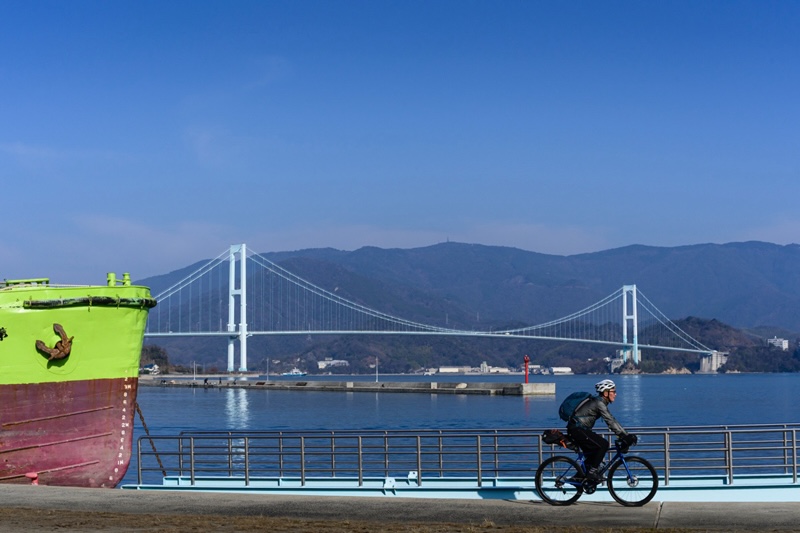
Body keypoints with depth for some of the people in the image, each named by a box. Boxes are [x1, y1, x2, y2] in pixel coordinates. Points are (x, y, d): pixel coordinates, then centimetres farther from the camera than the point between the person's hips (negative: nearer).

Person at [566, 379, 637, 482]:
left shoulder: (601, 402, 15)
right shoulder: (599, 403, -16)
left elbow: (612, 421, 15)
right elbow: (610, 422, -22)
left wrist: (626, 435, 9)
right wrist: (624, 436, -23)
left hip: (577, 430, 10)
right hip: (577, 429, -10)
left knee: (592, 454, 15)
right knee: (603, 444, -14)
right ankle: (592, 472, -8)